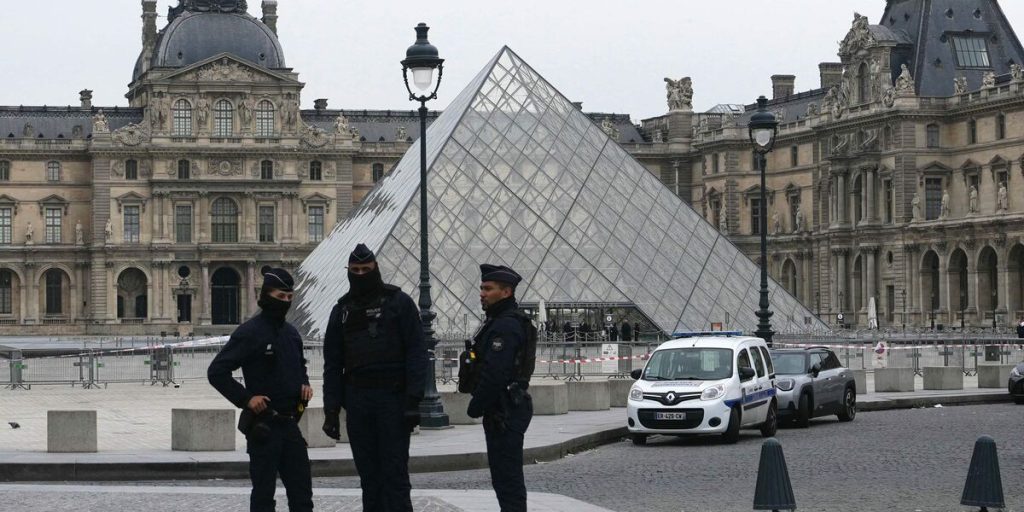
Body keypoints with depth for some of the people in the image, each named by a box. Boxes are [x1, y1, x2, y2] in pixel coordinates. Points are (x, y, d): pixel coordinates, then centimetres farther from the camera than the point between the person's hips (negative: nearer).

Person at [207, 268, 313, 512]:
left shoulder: (291, 333, 12)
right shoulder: (249, 332, -10)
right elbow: (216, 372, -12)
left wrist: (304, 384, 9)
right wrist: (246, 398, -17)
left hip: (290, 424, 7)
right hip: (263, 425, -7)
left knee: (301, 491, 7)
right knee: (263, 492, 0)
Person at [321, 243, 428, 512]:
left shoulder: (399, 302, 0)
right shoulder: (343, 309, 13)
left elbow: (417, 353, -5)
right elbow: (333, 364, 13)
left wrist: (413, 399, -14)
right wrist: (331, 410, 6)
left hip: (393, 397, -4)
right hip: (357, 400, 4)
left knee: (395, 473, -6)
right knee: (369, 475, 7)